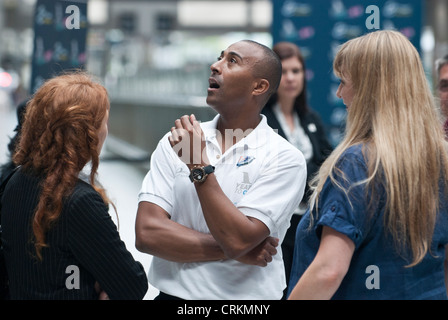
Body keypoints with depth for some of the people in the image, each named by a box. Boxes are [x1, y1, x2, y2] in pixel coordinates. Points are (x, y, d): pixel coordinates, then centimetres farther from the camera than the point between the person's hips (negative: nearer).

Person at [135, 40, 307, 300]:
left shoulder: (286, 159, -10)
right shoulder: (176, 142, -1)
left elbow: (236, 240, -20)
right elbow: (147, 233, -10)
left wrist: (199, 165, -19)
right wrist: (234, 251, -15)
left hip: (244, 294, -2)